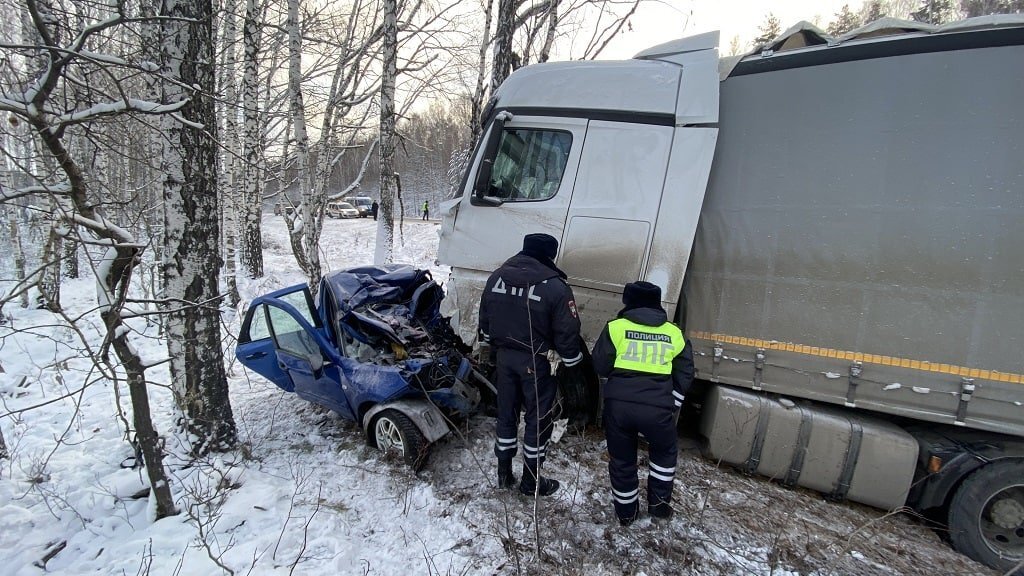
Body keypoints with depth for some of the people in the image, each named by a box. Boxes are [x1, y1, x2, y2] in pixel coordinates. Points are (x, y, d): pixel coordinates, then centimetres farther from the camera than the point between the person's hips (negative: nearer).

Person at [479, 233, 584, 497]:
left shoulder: (497, 277, 1)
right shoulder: (555, 287, -16)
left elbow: (485, 317, 13)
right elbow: (567, 332, -12)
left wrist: (486, 345, 28)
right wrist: (573, 363, 1)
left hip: (504, 356, 5)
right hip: (535, 363, -5)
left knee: (506, 414, 17)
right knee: (538, 420, 9)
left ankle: (504, 474, 29)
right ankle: (531, 481, 20)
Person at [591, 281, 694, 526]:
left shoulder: (616, 327, 2)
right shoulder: (673, 333, 10)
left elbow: (601, 366, 2)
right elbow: (685, 375, 13)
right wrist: (673, 406, 22)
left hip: (619, 404, -1)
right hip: (657, 408, 1)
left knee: (622, 458, 19)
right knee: (665, 452, 29)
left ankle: (625, 512, 31)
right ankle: (659, 504, 33)